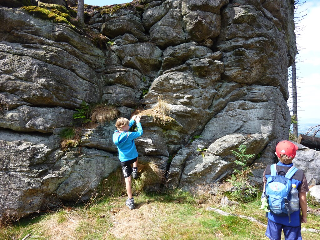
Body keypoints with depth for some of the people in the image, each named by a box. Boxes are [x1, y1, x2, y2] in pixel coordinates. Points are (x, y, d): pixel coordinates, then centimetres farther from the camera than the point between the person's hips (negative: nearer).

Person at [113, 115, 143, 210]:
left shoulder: (115, 134, -7)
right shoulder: (129, 135, -23)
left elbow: (126, 127, 10)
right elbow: (140, 132, -10)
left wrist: (132, 120, 15)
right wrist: (138, 122, 3)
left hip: (123, 160, 2)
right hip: (133, 157, -2)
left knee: (128, 179, 4)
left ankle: (130, 200, 6)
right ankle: (135, 170, 35)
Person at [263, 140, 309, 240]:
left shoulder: (268, 170, -15)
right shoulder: (299, 175, -22)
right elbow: (302, 199, -12)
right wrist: (304, 216, 6)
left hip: (273, 215, 2)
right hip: (292, 218, -2)